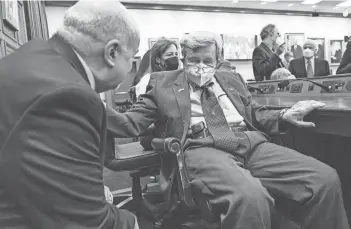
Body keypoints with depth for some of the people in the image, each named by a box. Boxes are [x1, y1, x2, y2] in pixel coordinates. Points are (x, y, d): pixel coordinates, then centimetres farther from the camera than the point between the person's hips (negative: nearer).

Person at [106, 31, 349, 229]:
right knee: (249, 196, -36)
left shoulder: (232, 79, 25)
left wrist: (284, 116, 5)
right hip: (202, 148, -4)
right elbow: (132, 122, 8)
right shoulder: (164, 82, 13)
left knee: (326, 178, -13)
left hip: (251, 143, 5)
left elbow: (254, 114, 26)